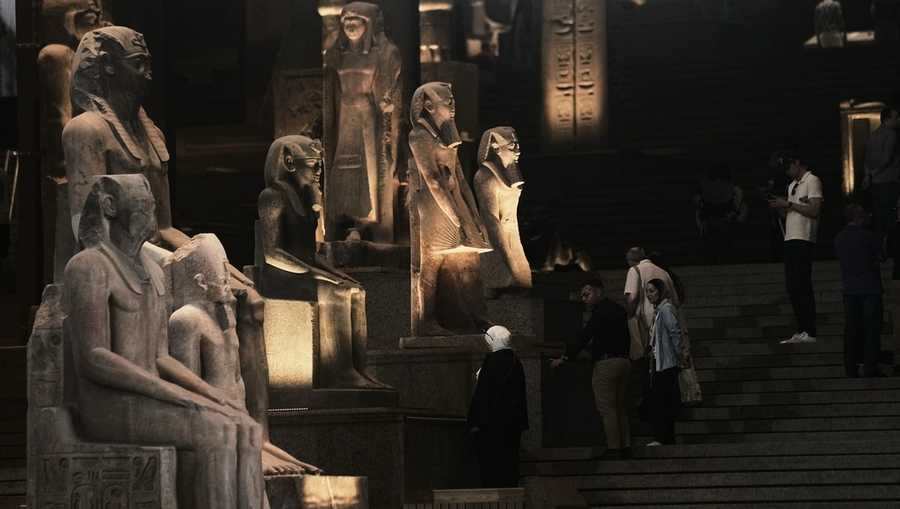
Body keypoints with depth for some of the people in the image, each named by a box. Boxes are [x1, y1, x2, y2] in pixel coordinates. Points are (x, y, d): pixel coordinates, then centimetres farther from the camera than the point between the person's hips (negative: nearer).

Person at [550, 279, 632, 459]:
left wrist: (565, 358, -12)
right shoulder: (619, 310, 17)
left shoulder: (600, 311, -10)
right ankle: (625, 447, 8)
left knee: (607, 409, -7)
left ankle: (613, 448, -11)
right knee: (620, 408, 12)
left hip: (606, 363, -9)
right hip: (624, 361, 9)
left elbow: (585, 336, -14)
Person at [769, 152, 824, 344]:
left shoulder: (812, 181, -4)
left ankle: (809, 332, -11)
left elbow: (814, 210, -15)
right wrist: (780, 207, 5)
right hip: (790, 239, 9)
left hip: (803, 240, -9)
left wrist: (788, 204, -12)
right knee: (792, 286, 6)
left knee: (802, 286, -11)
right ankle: (801, 331, 8)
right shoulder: (792, 185, 23)